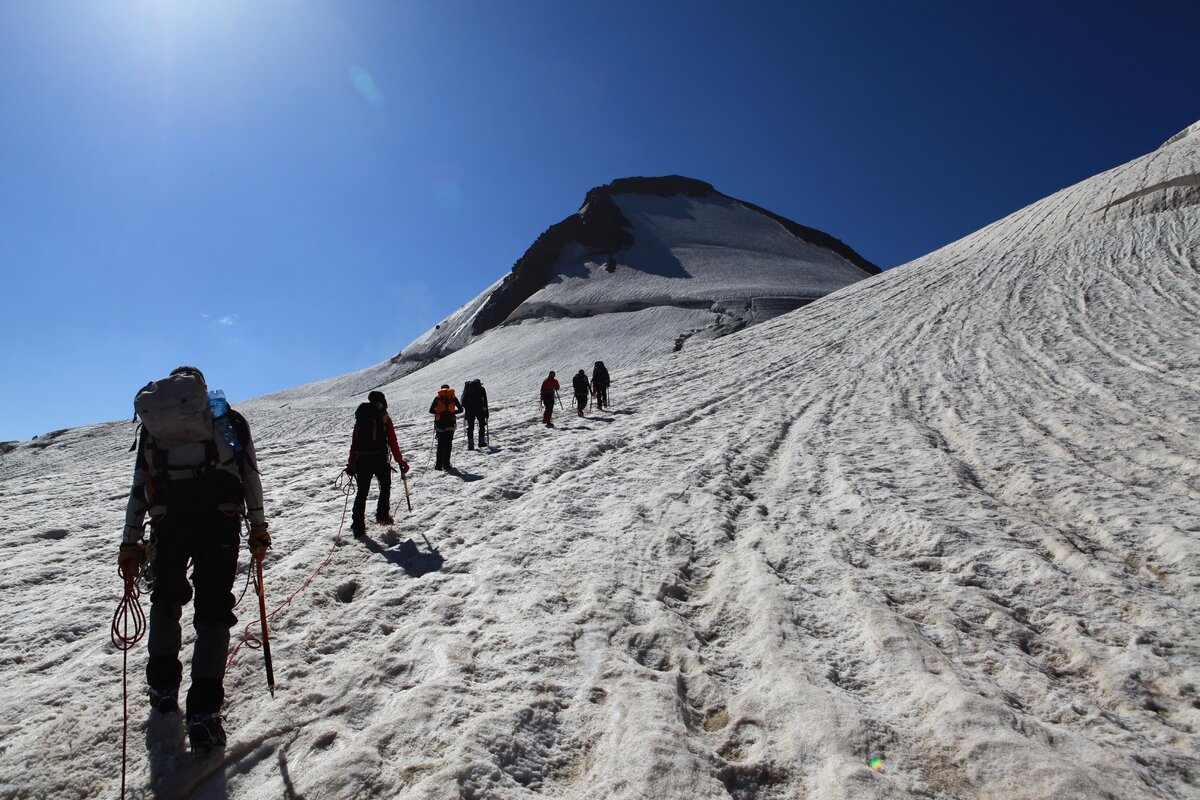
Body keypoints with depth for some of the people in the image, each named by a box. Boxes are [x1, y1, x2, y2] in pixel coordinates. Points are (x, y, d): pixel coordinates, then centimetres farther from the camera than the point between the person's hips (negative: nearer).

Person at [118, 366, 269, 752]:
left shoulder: (152, 425, 21)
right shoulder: (229, 418, 17)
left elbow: (139, 489, 17)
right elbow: (250, 474, 8)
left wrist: (130, 543, 21)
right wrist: (257, 525, 11)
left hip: (168, 520, 2)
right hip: (219, 517, -2)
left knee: (166, 598, 25)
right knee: (213, 609, 3)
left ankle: (163, 687, 35)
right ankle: (203, 712, -2)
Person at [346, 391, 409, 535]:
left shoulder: (360, 418, 10)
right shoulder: (385, 418, -2)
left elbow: (354, 442, 11)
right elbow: (393, 442, -3)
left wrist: (351, 464, 16)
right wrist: (400, 461, 3)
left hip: (361, 460, 3)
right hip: (379, 460, -3)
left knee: (362, 492, 8)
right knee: (385, 486, 20)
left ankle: (358, 526, 4)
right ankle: (382, 515, 15)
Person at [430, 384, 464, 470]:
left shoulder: (438, 398, 6)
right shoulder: (453, 397, 6)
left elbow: (431, 410, 2)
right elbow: (460, 409, 6)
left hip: (439, 424, 1)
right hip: (450, 424, -1)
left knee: (440, 444, 12)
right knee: (448, 444, 3)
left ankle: (438, 464, 13)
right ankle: (445, 465, -4)